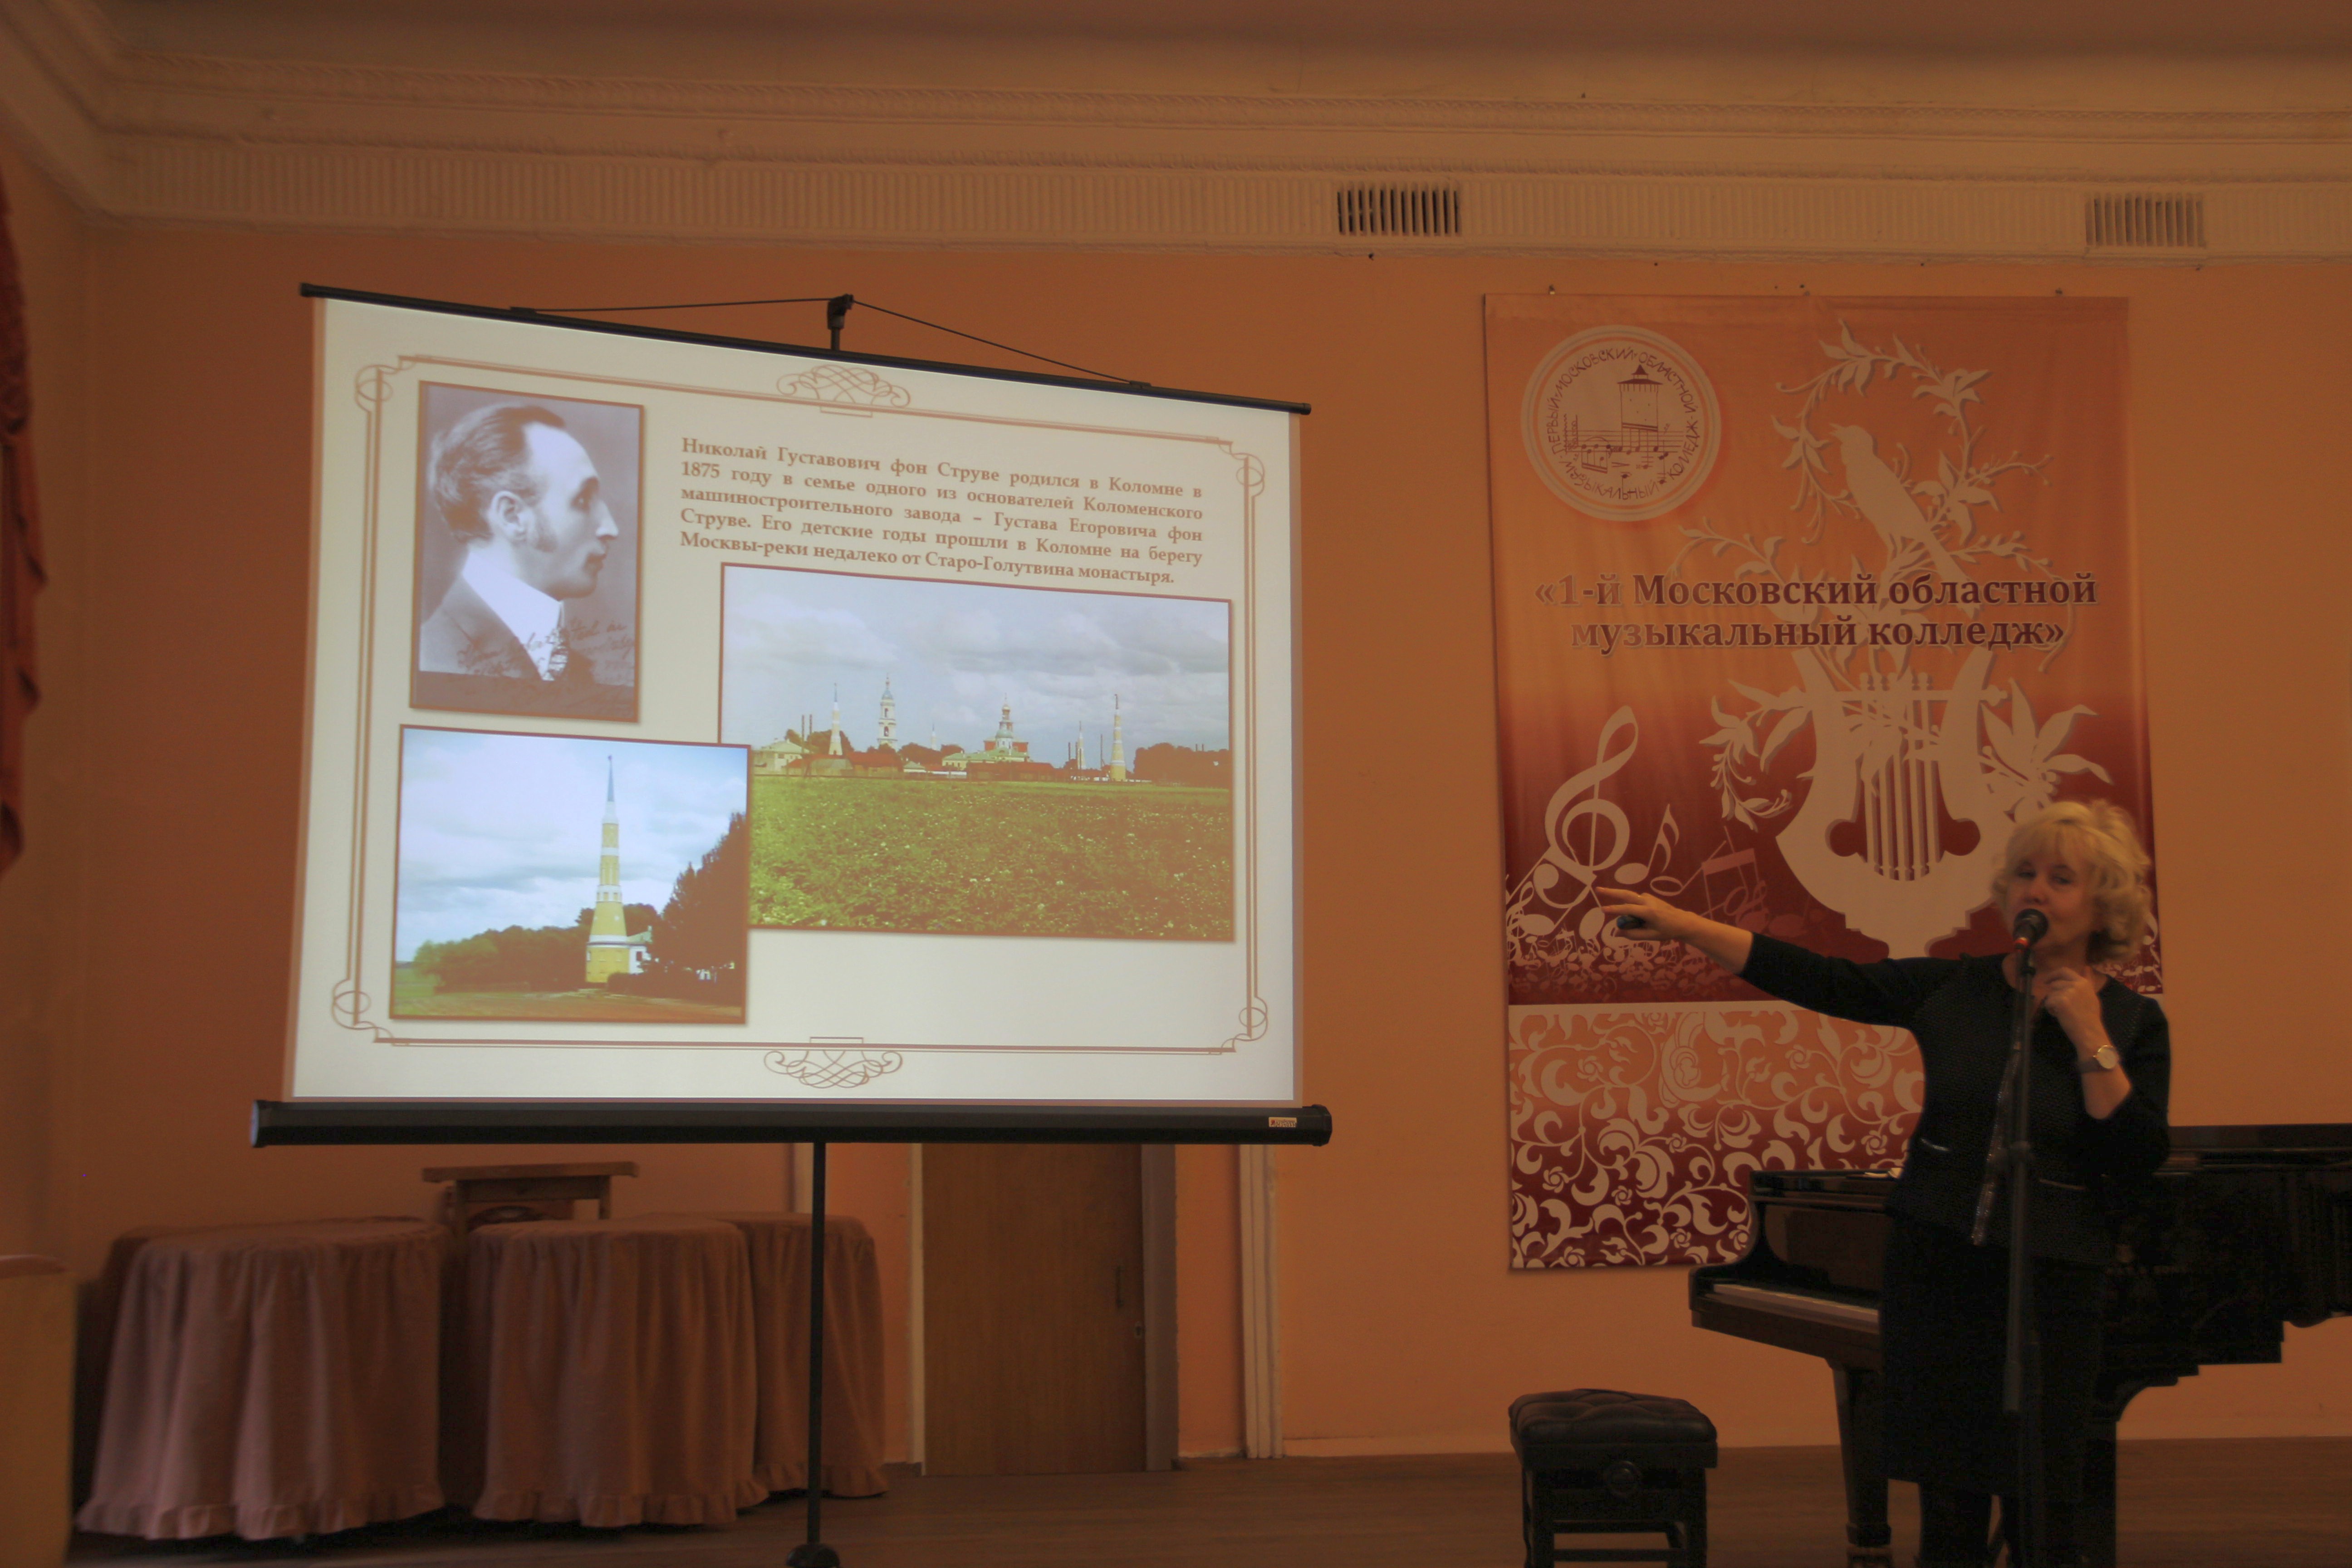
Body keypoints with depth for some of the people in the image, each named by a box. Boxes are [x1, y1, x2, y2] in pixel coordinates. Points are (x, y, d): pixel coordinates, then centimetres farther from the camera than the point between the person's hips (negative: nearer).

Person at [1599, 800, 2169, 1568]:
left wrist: (2091, 1039, -16)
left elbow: (2138, 1159, -11)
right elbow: (1816, 980, -2)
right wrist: (1682, 924, -9)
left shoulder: (2133, 1022, -2)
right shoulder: (1955, 989, 2)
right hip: (1935, 1271, 2)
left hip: (2051, 1282, -2)